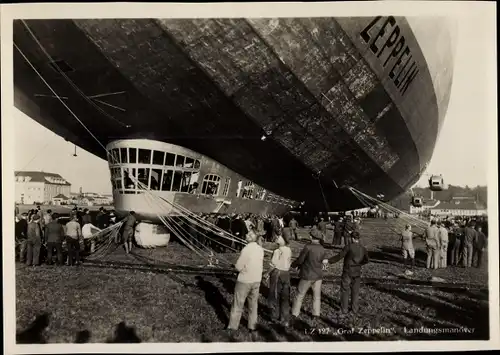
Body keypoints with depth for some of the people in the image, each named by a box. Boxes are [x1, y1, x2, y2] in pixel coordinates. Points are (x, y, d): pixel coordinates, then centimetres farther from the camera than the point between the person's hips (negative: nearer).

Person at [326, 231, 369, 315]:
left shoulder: (349, 247, -17)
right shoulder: (363, 249, -1)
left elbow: (339, 256, -19)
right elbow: (366, 260, 15)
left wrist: (328, 261, -13)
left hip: (347, 272, -4)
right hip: (357, 273, 4)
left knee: (344, 290, 9)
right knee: (355, 291, 17)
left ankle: (344, 309, 14)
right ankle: (355, 309, 24)